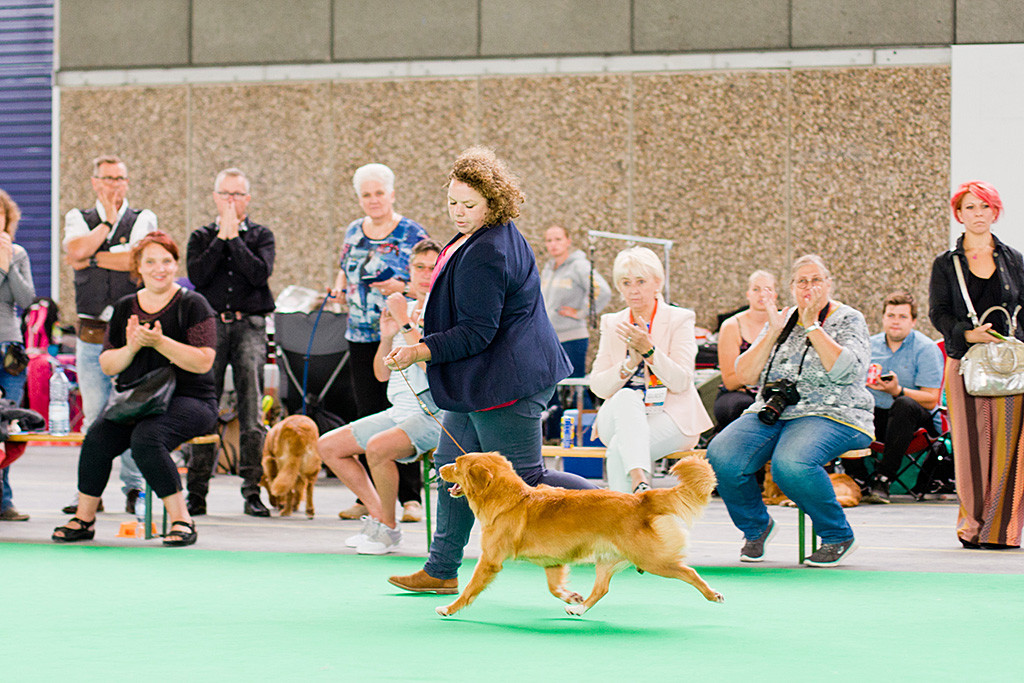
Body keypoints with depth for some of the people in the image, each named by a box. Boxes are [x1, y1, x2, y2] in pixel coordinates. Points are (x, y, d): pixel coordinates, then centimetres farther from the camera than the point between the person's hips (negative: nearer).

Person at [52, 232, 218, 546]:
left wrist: (160, 343, -20)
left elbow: (204, 362, -11)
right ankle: (83, 518, -8)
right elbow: (107, 365, 11)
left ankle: (181, 520, -24)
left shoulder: (192, 304, -1)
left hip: (189, 399, -4)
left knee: (146, 438, -34)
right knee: (96, 437, -23)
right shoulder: (125, 308, 14)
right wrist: (131, 348, -9)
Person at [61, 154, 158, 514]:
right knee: (93, 415, 3)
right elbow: (77, 250, -7)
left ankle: (134, 488, 0)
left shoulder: (142, 219, 7)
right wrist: (108, 222, -3)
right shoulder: (78, 219, 14)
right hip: (91, 333, 2)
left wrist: (92, 259, -5)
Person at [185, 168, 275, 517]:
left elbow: (260, 273, -7)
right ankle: (197, 491, 0)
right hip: (210, 323, 1)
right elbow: (197, 276, -4)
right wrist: (221, 237, -4)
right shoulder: (202, 237, 15)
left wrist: (234, 237, -6)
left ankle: (252, 490, -2)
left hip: (249, 326, -1)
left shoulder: (261, 235, 12)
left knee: (251, 408, -5)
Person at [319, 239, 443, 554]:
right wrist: (387, 337, -3)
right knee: (328, 445, 6)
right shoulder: (404, 310, 13)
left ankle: (388, 529, -13)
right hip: (399, 411, 9)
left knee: (377, 448, -33)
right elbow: (382, 374, 14)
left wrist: (406, 323, -20)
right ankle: (377, 514, 8)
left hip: (435, 415, -9)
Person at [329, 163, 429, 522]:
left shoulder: (412, 233, -3)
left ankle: (410, 497, -3)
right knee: (367, 414, 6)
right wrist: (340, 287, 7)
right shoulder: (354, 232, 13)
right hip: (361, 335, 5)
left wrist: (404, 287, -20)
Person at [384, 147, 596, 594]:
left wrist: (421, 351, -23)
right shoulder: (486, 238, 10)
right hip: (480, 382, 11)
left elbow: (477, 333, -24)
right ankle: (441, 570, 21)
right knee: (453, 465, 14)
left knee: (525, 480, -6)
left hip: (505, 385, -11)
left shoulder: (485, 255, -23)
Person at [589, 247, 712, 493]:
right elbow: (598, 386, 4)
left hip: (669, 418, -2)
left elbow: (681, 382, -9)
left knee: (619, 448, -32)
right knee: (627, 397, -35)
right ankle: (639, 480, -54)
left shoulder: (679, 320, 3)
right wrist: (629, 364, -15)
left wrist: (649, 350, -23)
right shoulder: (612, 323, 13)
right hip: (620, 416, 2)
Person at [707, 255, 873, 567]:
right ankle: (756, 526, 4)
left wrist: (812, 326, -14)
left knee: (791, 464, -37)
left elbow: (846, 370, -16)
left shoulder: (849, 320, 4)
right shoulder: (781, 321, 16)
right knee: (720, 456, -24)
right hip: (772, 413, 5)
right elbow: (745, 375, 7)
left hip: (832, 416, -5)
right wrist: (773, 333, -3)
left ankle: (837, 536, -13)